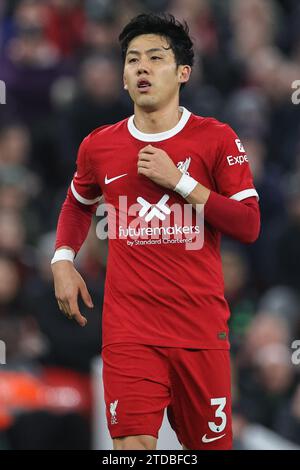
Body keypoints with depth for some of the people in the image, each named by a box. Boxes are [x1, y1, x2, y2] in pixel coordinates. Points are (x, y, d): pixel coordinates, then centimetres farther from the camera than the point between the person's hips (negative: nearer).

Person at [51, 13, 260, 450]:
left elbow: (249, 226, -7)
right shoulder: (99, 146, 6)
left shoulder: (216, 139, -1)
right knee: (133, 445, -16)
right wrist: (63, 261, 10)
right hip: (129, 329, 0)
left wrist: (180, 181, -13)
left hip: (202, 327, 0)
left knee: (210, 443, 8)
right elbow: (78, 204, 26)